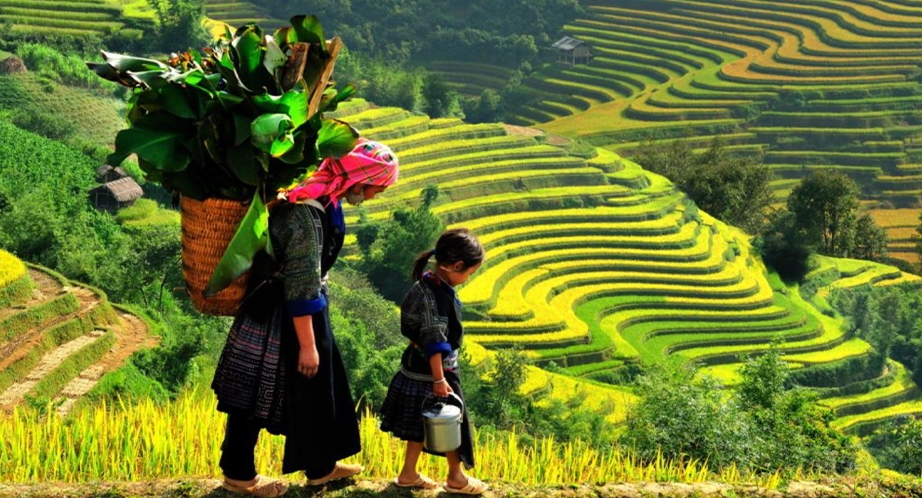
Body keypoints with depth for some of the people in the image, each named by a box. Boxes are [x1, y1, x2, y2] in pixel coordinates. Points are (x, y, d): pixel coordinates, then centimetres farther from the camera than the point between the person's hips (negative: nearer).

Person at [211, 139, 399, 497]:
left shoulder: (323, 198, 1)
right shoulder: (306, 214, -29)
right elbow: (301, 287, -26)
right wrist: (307, 344, -20)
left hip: (304, 308, 10)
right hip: (277, 314, -10)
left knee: (319, 385, 18)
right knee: (258, 394, 6)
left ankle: (321, 465, 33)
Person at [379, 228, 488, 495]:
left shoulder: (429, 284, 2)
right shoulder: (434, 295, -28)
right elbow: (434, 342, -26)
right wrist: (439, 379, -22)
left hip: (419, 367, 9)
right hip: (432, 370, -9)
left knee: (424, 423, 19)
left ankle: (408, 474, 31)